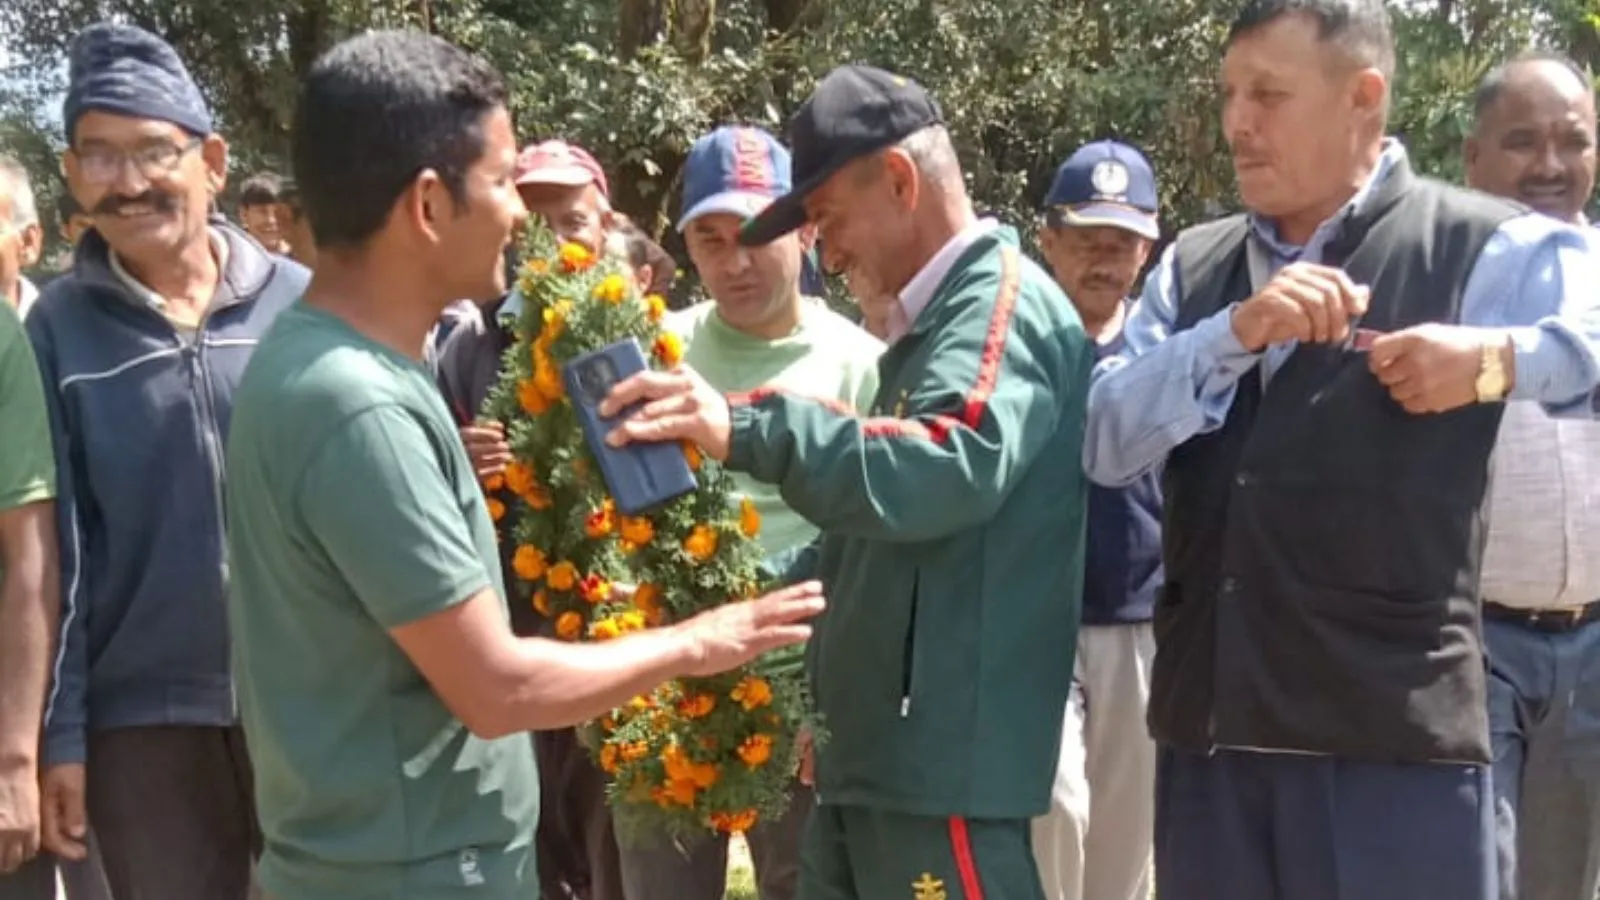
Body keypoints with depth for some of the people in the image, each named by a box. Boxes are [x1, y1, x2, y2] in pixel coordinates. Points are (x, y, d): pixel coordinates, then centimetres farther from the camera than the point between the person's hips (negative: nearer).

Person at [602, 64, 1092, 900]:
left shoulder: (1003, 305, -12)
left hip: (946, 763, -10)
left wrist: (748, 427, -37)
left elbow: (950, 470, -32)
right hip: (873, 750, 10)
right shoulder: (933, 322, 19)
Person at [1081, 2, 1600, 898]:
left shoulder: (1488, 249, -1)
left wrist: (1500, 356, -22)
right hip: (1208, 730, 4)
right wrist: (1234, 335, -13)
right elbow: (1106, 444, 0)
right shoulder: (1192, 267, 11)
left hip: (1395, 735, -4)